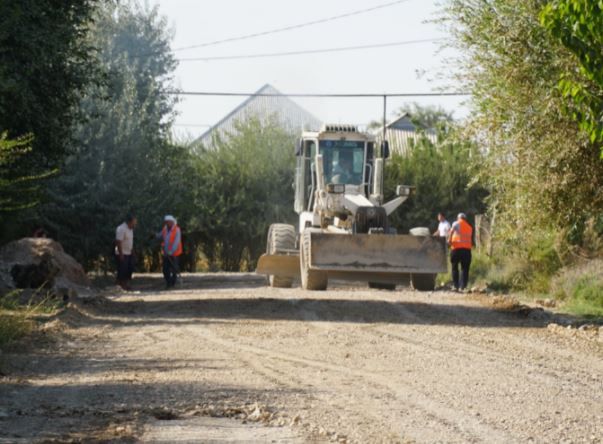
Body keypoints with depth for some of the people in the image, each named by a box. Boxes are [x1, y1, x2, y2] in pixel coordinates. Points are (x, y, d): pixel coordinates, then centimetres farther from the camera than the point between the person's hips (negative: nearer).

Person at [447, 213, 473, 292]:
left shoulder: (456, 223, 7)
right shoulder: (470, 227, 21)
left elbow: (452, 230, -14)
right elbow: (472, 240, 18)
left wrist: (449, 240, -10)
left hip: (456, 247, -3)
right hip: (467, 248, 3)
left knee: (454, 267, 8)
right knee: (465, 268, 6)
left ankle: (456, 286, 2)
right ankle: (463, 286, -3)